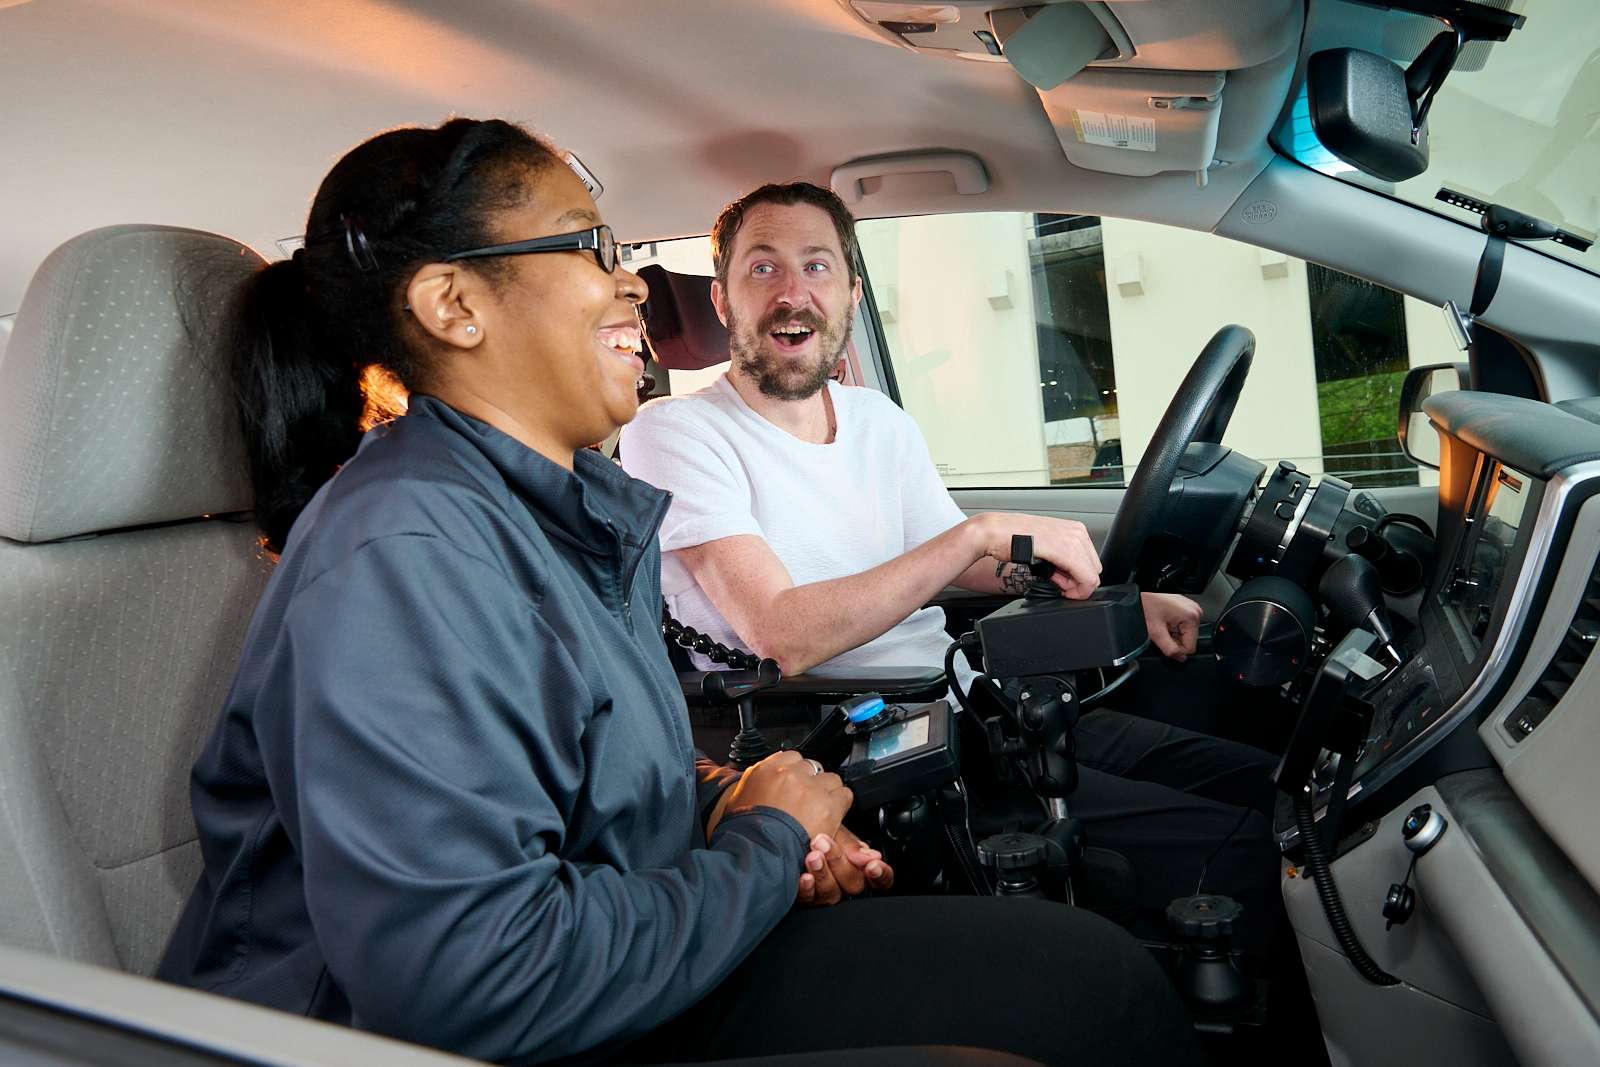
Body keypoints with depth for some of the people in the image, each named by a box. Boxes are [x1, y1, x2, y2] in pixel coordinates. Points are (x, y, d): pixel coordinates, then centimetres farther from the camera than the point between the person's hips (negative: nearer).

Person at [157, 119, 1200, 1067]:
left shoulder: (589, 502, 8)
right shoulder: (402, 556, -24)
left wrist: (712, 795, -1)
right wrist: (764, 843, -16)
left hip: (626, 975, 9)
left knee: (1093, 967, 0)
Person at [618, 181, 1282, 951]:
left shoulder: (878, 420, 13)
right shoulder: (675, 433, -9)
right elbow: (783, 636, -21)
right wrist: (981, 532, -20)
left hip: (968, 706, 8)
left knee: (1262, 782, 1)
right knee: (1241, 853, -17)